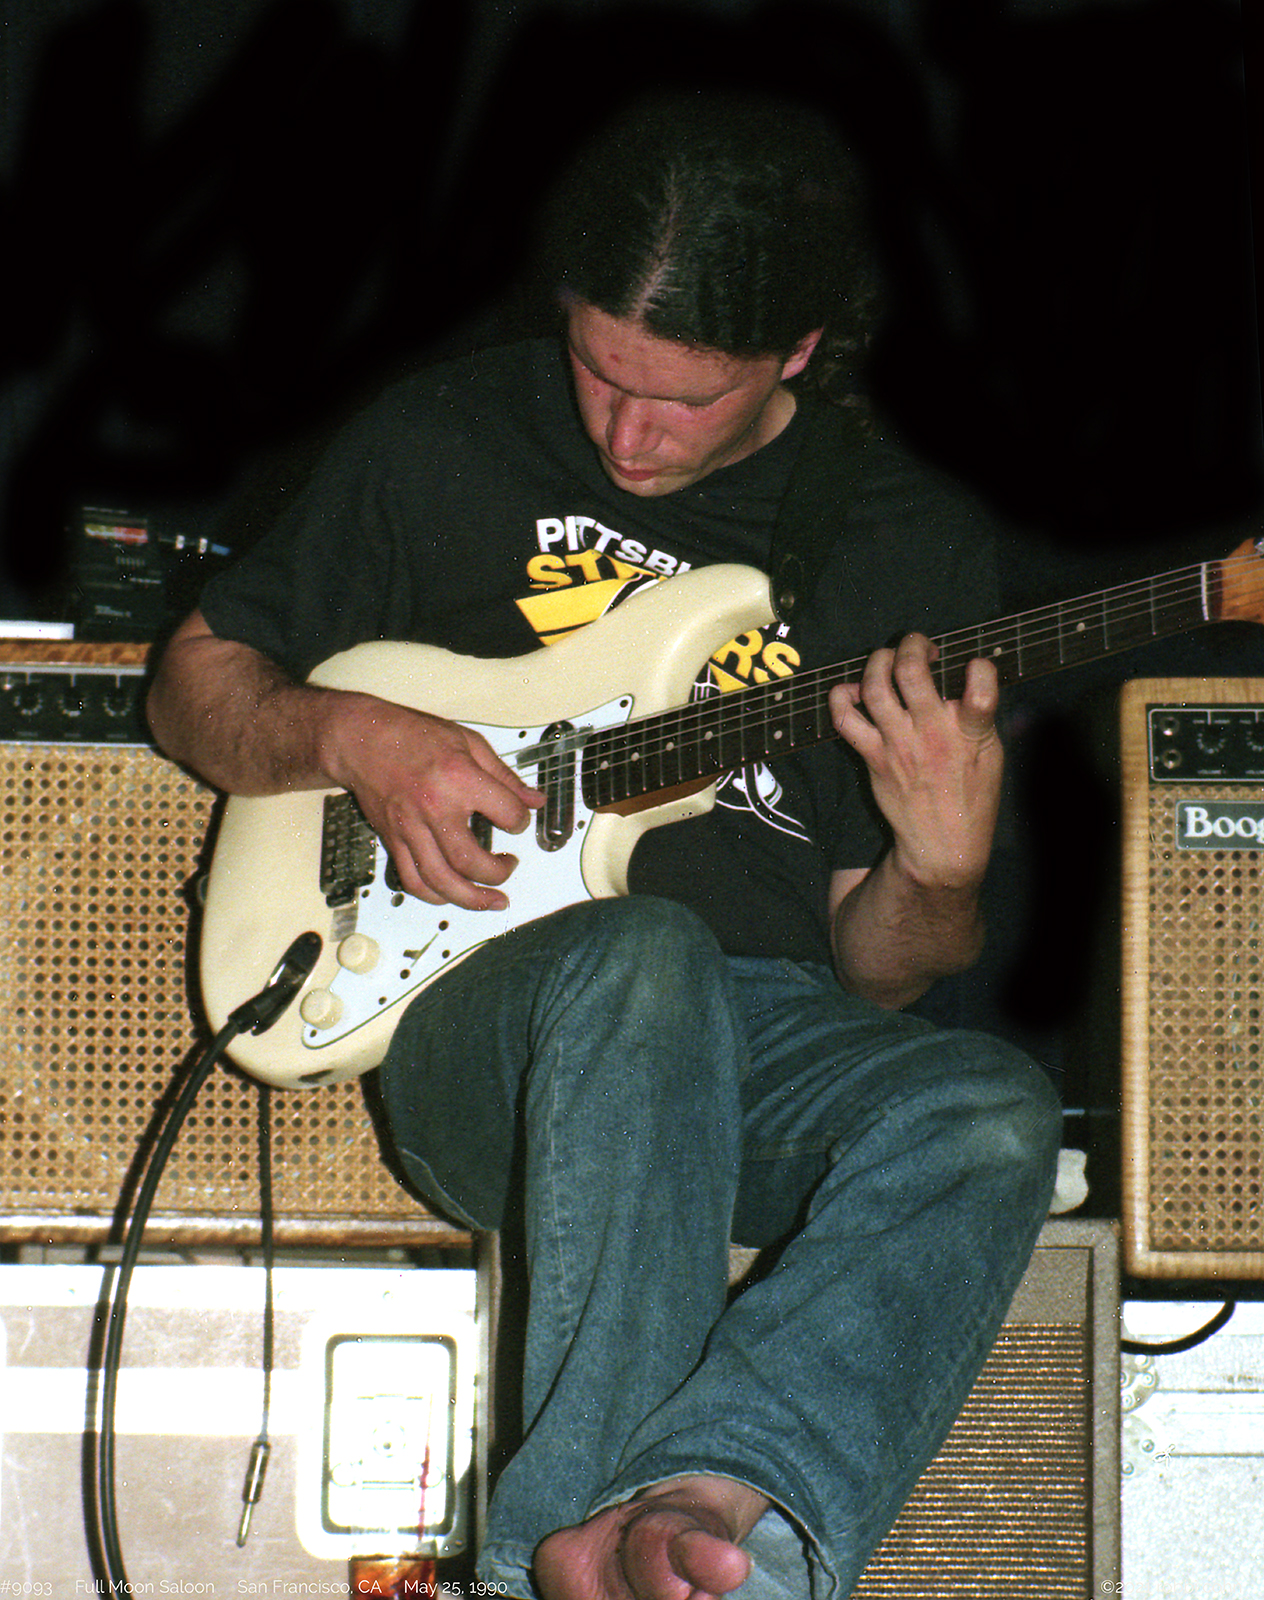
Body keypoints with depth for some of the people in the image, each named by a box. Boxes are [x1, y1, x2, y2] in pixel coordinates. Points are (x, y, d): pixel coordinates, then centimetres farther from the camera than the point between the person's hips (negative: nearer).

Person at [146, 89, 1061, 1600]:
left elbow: (874, 972, 13)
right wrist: (354, 738, -4)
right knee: (641, 960, -38)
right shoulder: (440, 445, 8)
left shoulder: (918, 542, 10)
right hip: (488, 1023, -2)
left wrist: (941, 871, -12)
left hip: (773, 1045, 2)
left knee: (987, 1115, -33)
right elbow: (195, 679, 18)